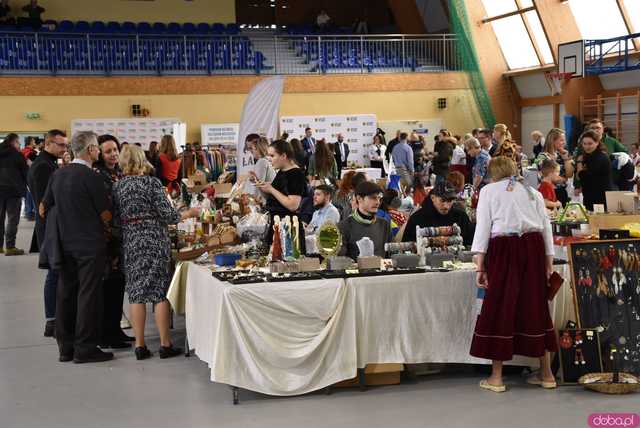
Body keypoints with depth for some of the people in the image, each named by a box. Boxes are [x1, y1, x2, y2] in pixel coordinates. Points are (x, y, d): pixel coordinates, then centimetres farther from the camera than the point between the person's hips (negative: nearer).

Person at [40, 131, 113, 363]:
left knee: (66, 293, 11)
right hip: (90, 244, -7)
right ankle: (85, 348, 2)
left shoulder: (58, 174, 6)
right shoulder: (90, 177, -15)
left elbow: (44, 208, 13)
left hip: (65, 243, 7)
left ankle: (65, 347, 17)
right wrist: (106, 227, 9)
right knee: (89, 294, -1)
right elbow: (105, 214, -11)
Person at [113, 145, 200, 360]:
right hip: (154, 240, -4)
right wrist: (190, 213, 5)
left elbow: (116, 218, 8)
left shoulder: (117, 186, 4)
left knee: (136, 293, 8)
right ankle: (165, 344, 6)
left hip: (129, 243, 4)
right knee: (160, 291, 3)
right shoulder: (151, 183, -9)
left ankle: (140, 345, 10)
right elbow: (167, 215, -11)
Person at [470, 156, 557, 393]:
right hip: (534, 247, 4)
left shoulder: (488, 190, 10)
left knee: (499, 308, 2)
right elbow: (546, 226, 12)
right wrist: (548, 263, 11)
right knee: (535, 306, 12)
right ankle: (546, 374, 18)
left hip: (504, 248, -3)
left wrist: (480, 266, -3)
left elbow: (483, 226, 0)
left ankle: (496, 377, 6)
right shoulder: (532, 193, 20)